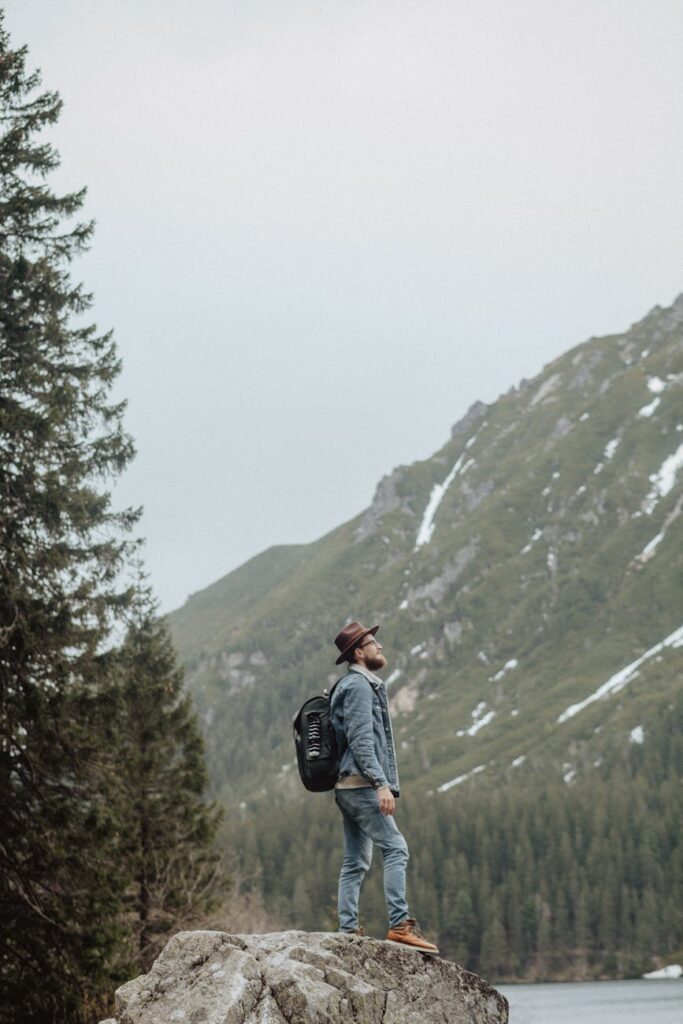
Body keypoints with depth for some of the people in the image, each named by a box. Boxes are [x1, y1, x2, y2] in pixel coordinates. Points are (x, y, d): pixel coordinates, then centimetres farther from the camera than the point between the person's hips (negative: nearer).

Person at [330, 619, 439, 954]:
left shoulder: (362, 685, 23)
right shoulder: (359, 686, -9)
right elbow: (361, 741, -19)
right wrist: (382, 784, -24)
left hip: (348, 787, 10)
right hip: (361, 784, -10)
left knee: (356, 861, 8)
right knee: (395, 848, -14)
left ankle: (348, 932, 7)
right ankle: (399, 924, -19)